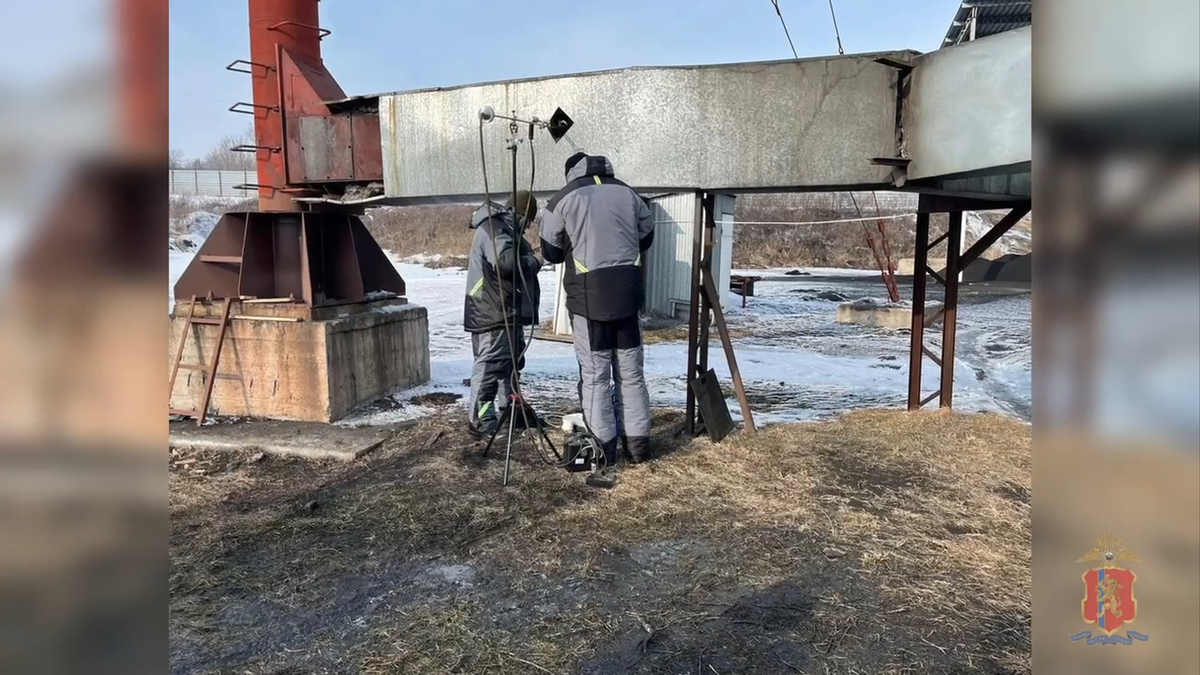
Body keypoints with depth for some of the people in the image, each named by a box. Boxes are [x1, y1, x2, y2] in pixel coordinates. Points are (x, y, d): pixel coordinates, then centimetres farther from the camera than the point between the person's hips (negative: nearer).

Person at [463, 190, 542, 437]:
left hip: (506, 310, 12)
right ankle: (479, 418, -7)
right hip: (495, 311, -12)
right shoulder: (494, 227, -15)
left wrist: (528, 257, 6)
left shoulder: (502, 227, 20)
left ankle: (508, 410, 30)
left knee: (511, 360, 19)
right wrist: (534, 262, -14)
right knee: (490, 363, -10)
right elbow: (507, 261, -29)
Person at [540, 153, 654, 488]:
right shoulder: (629, 194, 8)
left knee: (595, 378, 1)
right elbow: (646, 239, 20)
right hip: (628, 294, 3)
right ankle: (638, 444, 23)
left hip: (588, 297, -3)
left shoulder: (563, 199, -1)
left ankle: (604, 459, 2)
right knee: (631, 373, 14)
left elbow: (551, 252, 6)